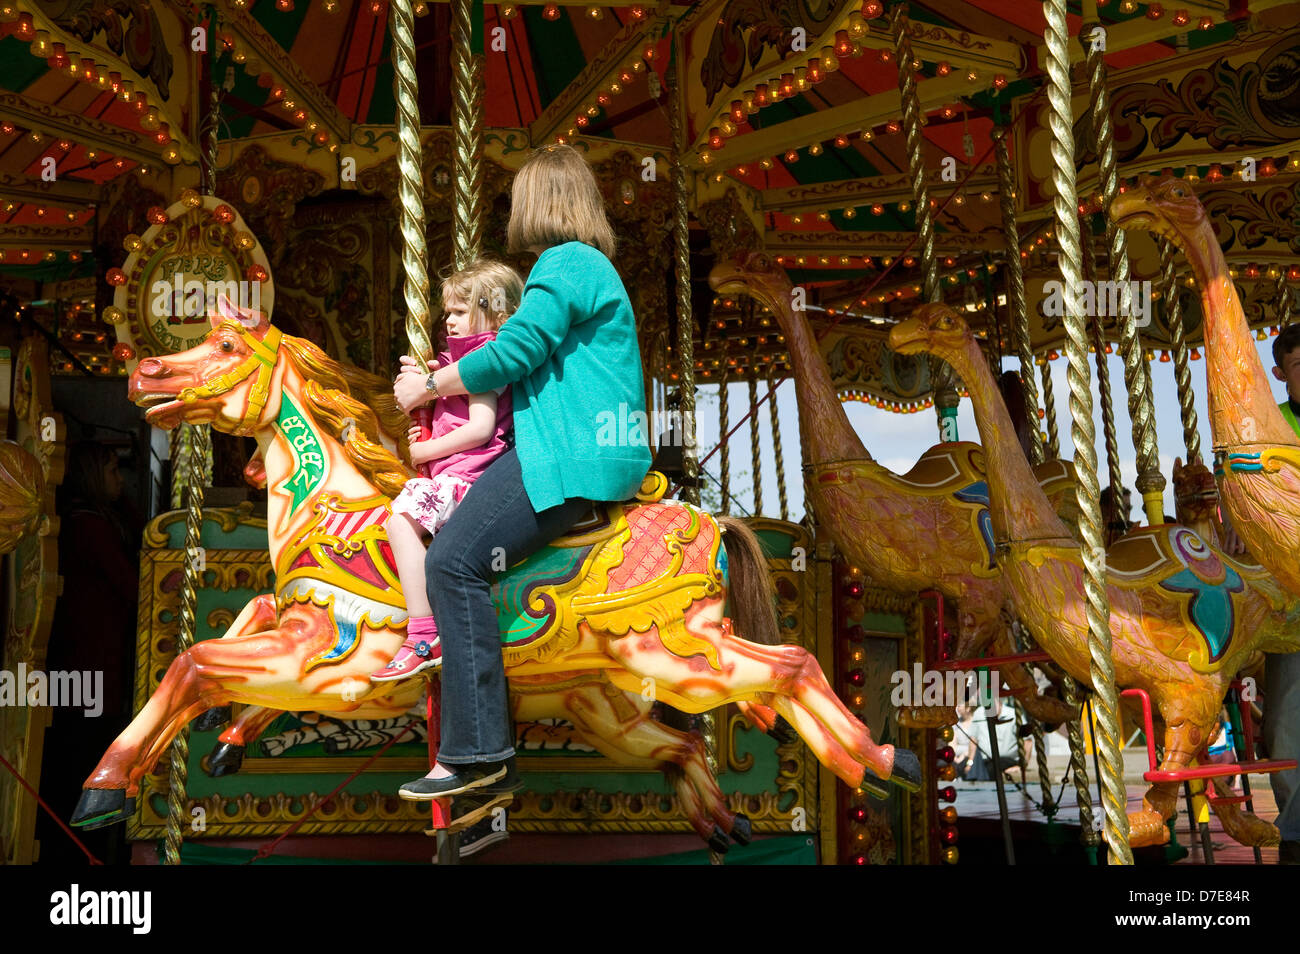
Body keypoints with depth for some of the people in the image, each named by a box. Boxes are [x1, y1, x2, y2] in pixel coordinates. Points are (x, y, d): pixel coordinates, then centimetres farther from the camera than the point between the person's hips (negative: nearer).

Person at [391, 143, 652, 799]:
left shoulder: (566, 262, -7)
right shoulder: (591, 266, 25)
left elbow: (513, 353, -16)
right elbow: (540, 366, 26)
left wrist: (430, 386, -1)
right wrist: (440, 377, 24)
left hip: (573, 456, -11)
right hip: (601, 452, 11)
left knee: (454, 561, -20)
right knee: (456, 556, 15)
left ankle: (476, 751, -20)